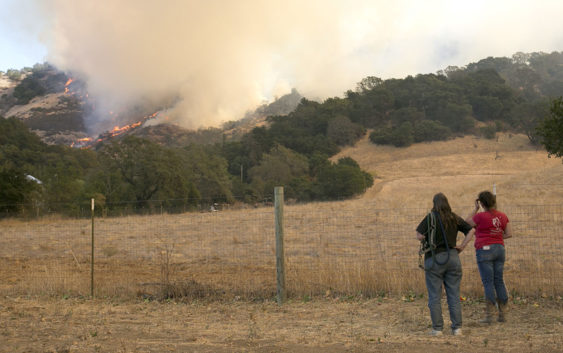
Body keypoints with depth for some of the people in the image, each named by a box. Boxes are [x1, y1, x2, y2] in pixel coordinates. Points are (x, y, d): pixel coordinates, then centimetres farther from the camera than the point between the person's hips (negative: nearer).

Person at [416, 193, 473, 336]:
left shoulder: (431, 218, -9)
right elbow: (471, 230, 8)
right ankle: (457, 327, 8)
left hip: (434, 258, -4)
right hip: (452, 257, 4)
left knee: (435, 296, 3)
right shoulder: (455, 218, 5)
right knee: (454, 295, 8)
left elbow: (419, 236, -16)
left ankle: (437, 328, 4)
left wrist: (429, 239, 4)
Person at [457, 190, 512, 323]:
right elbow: (509, 234, 9)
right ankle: (503, 314, 11)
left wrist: (476, 209, 5)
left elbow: (467, 223, 4)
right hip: (499, 249, 6)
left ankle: (489, 316, -5)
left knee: (488, 283, -4)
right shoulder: (502, 216, 7)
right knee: (499, 281, 10)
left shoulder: (480, 216, -12)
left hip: (485, 249, -6)